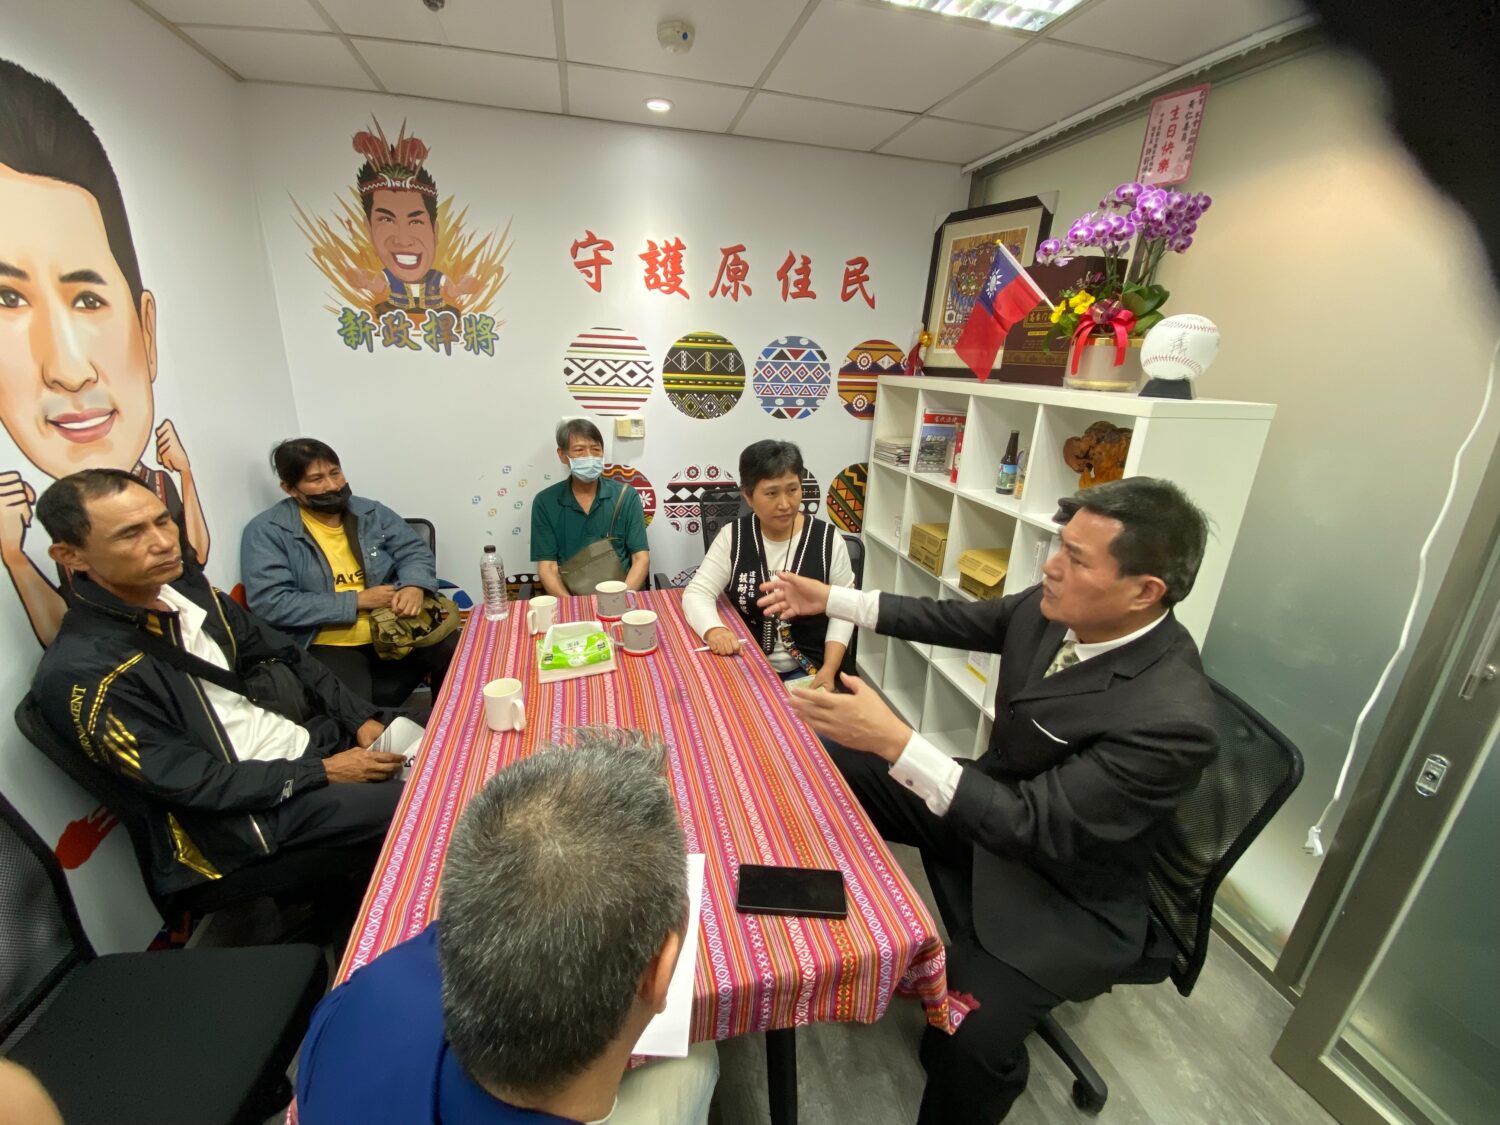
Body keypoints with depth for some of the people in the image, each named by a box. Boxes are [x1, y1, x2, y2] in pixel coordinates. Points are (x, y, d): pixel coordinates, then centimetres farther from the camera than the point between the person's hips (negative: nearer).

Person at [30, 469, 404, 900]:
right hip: (251, 810, -7)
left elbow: (282, 654, 8)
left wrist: (361, 719, -2)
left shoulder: (184, 587, 1)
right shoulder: (80, 674, -19)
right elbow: (196, 784, -17)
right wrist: (323, 773, -15)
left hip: (308, 741, 7)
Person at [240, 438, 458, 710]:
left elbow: (415, 551, 8)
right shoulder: (266, 532, -4)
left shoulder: (371, 513, 8)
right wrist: (357, 601, -15)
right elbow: (270, 603, -12)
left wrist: (414, 586, -16)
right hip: (329, 646, -4)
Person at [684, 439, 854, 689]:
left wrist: (829, 670, -12)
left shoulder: (827, 538, -6)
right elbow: (697, 593, -6)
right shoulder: (733, 536, -3)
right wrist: (713, 630, -28)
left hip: (808, 672, 0)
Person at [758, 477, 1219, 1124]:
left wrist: (896, 743, -40)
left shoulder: (1171, 718, -32)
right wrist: (829, 600, -1)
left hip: (1059, 891, -6)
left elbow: (1034, 827, -32)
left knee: (970, 1035, -26)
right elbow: (957, 621, 0)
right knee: (829, 763, 5)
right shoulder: (1056, 609, -13)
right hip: (996, 800, 7)